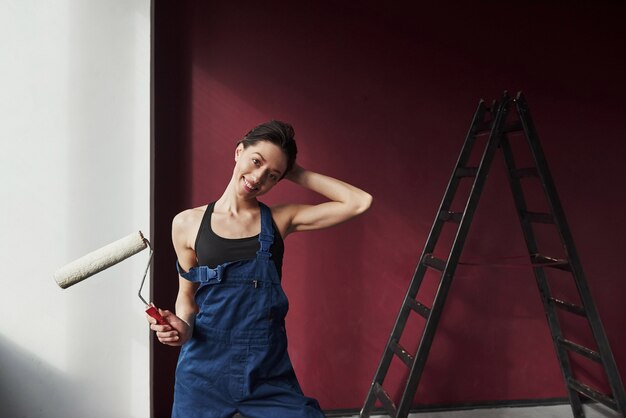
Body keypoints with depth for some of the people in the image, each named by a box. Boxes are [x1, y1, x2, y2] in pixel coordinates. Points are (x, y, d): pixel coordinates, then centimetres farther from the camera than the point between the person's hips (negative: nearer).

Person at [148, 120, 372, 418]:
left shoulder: (280, 220, 0)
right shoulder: (187, 224, 0)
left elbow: (360, 202, -6)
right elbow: (187, 295, 11)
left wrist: (297, 175, -3)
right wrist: (184, 326, -9)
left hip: (269, 373, 1)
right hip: (205, 370, 0)